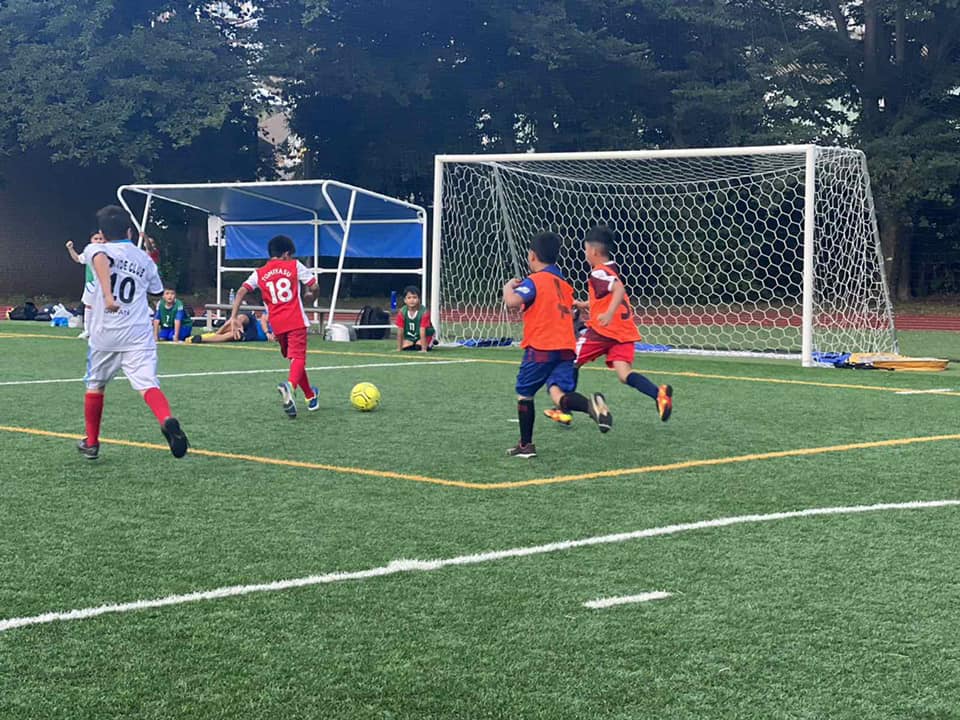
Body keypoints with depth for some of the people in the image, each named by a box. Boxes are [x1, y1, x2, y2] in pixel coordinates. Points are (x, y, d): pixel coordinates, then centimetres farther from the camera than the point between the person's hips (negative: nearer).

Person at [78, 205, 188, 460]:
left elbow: (101, 259, -23)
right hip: (139, 334, 1)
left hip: (105, 334, -1)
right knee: (148, 384, -13)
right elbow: (156, 289, 29)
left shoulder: (97, 249, 2)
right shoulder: (144, 258, 15)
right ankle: (167, 420, -43)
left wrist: (107, 295, -35)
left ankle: (91, 443, 30)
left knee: (95, 386, 20)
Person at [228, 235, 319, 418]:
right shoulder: (294, 266, 5)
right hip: (296, 321, -4)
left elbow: (241, 291, -1)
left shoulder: (259, 273, 11)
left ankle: (311, 396, 30)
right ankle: (290, 385, -44)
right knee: (298, 357, -13)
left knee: (293, 358, 20)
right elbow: (313, 286, 4)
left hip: (277, 325, 4)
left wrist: (234, 316, -3)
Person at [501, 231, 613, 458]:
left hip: (540, 347, -6)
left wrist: (509, 286, -2)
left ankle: (526, 445, 20)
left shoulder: (534, 281, -5)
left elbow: (512, 301, -22)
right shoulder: (565, 285, 20)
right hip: (566, 348, 6)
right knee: (559, 395, -9)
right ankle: (592, 405, -41)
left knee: (524, 393, 13)